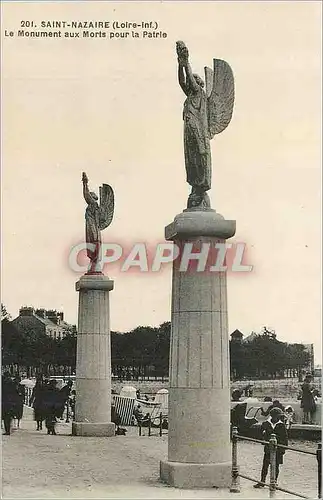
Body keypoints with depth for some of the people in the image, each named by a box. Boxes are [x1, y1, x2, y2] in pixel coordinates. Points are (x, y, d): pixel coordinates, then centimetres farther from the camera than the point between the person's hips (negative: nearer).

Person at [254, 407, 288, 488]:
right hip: (268, 448, 2)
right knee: (265, 465, 4)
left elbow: (285, 438, 1)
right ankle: (262, 481, 14)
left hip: (278, 449, -1)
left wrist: (283, 448, -4)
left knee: (276, 466, 7)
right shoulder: (266, 424, 1)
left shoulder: (282, 426, -3)